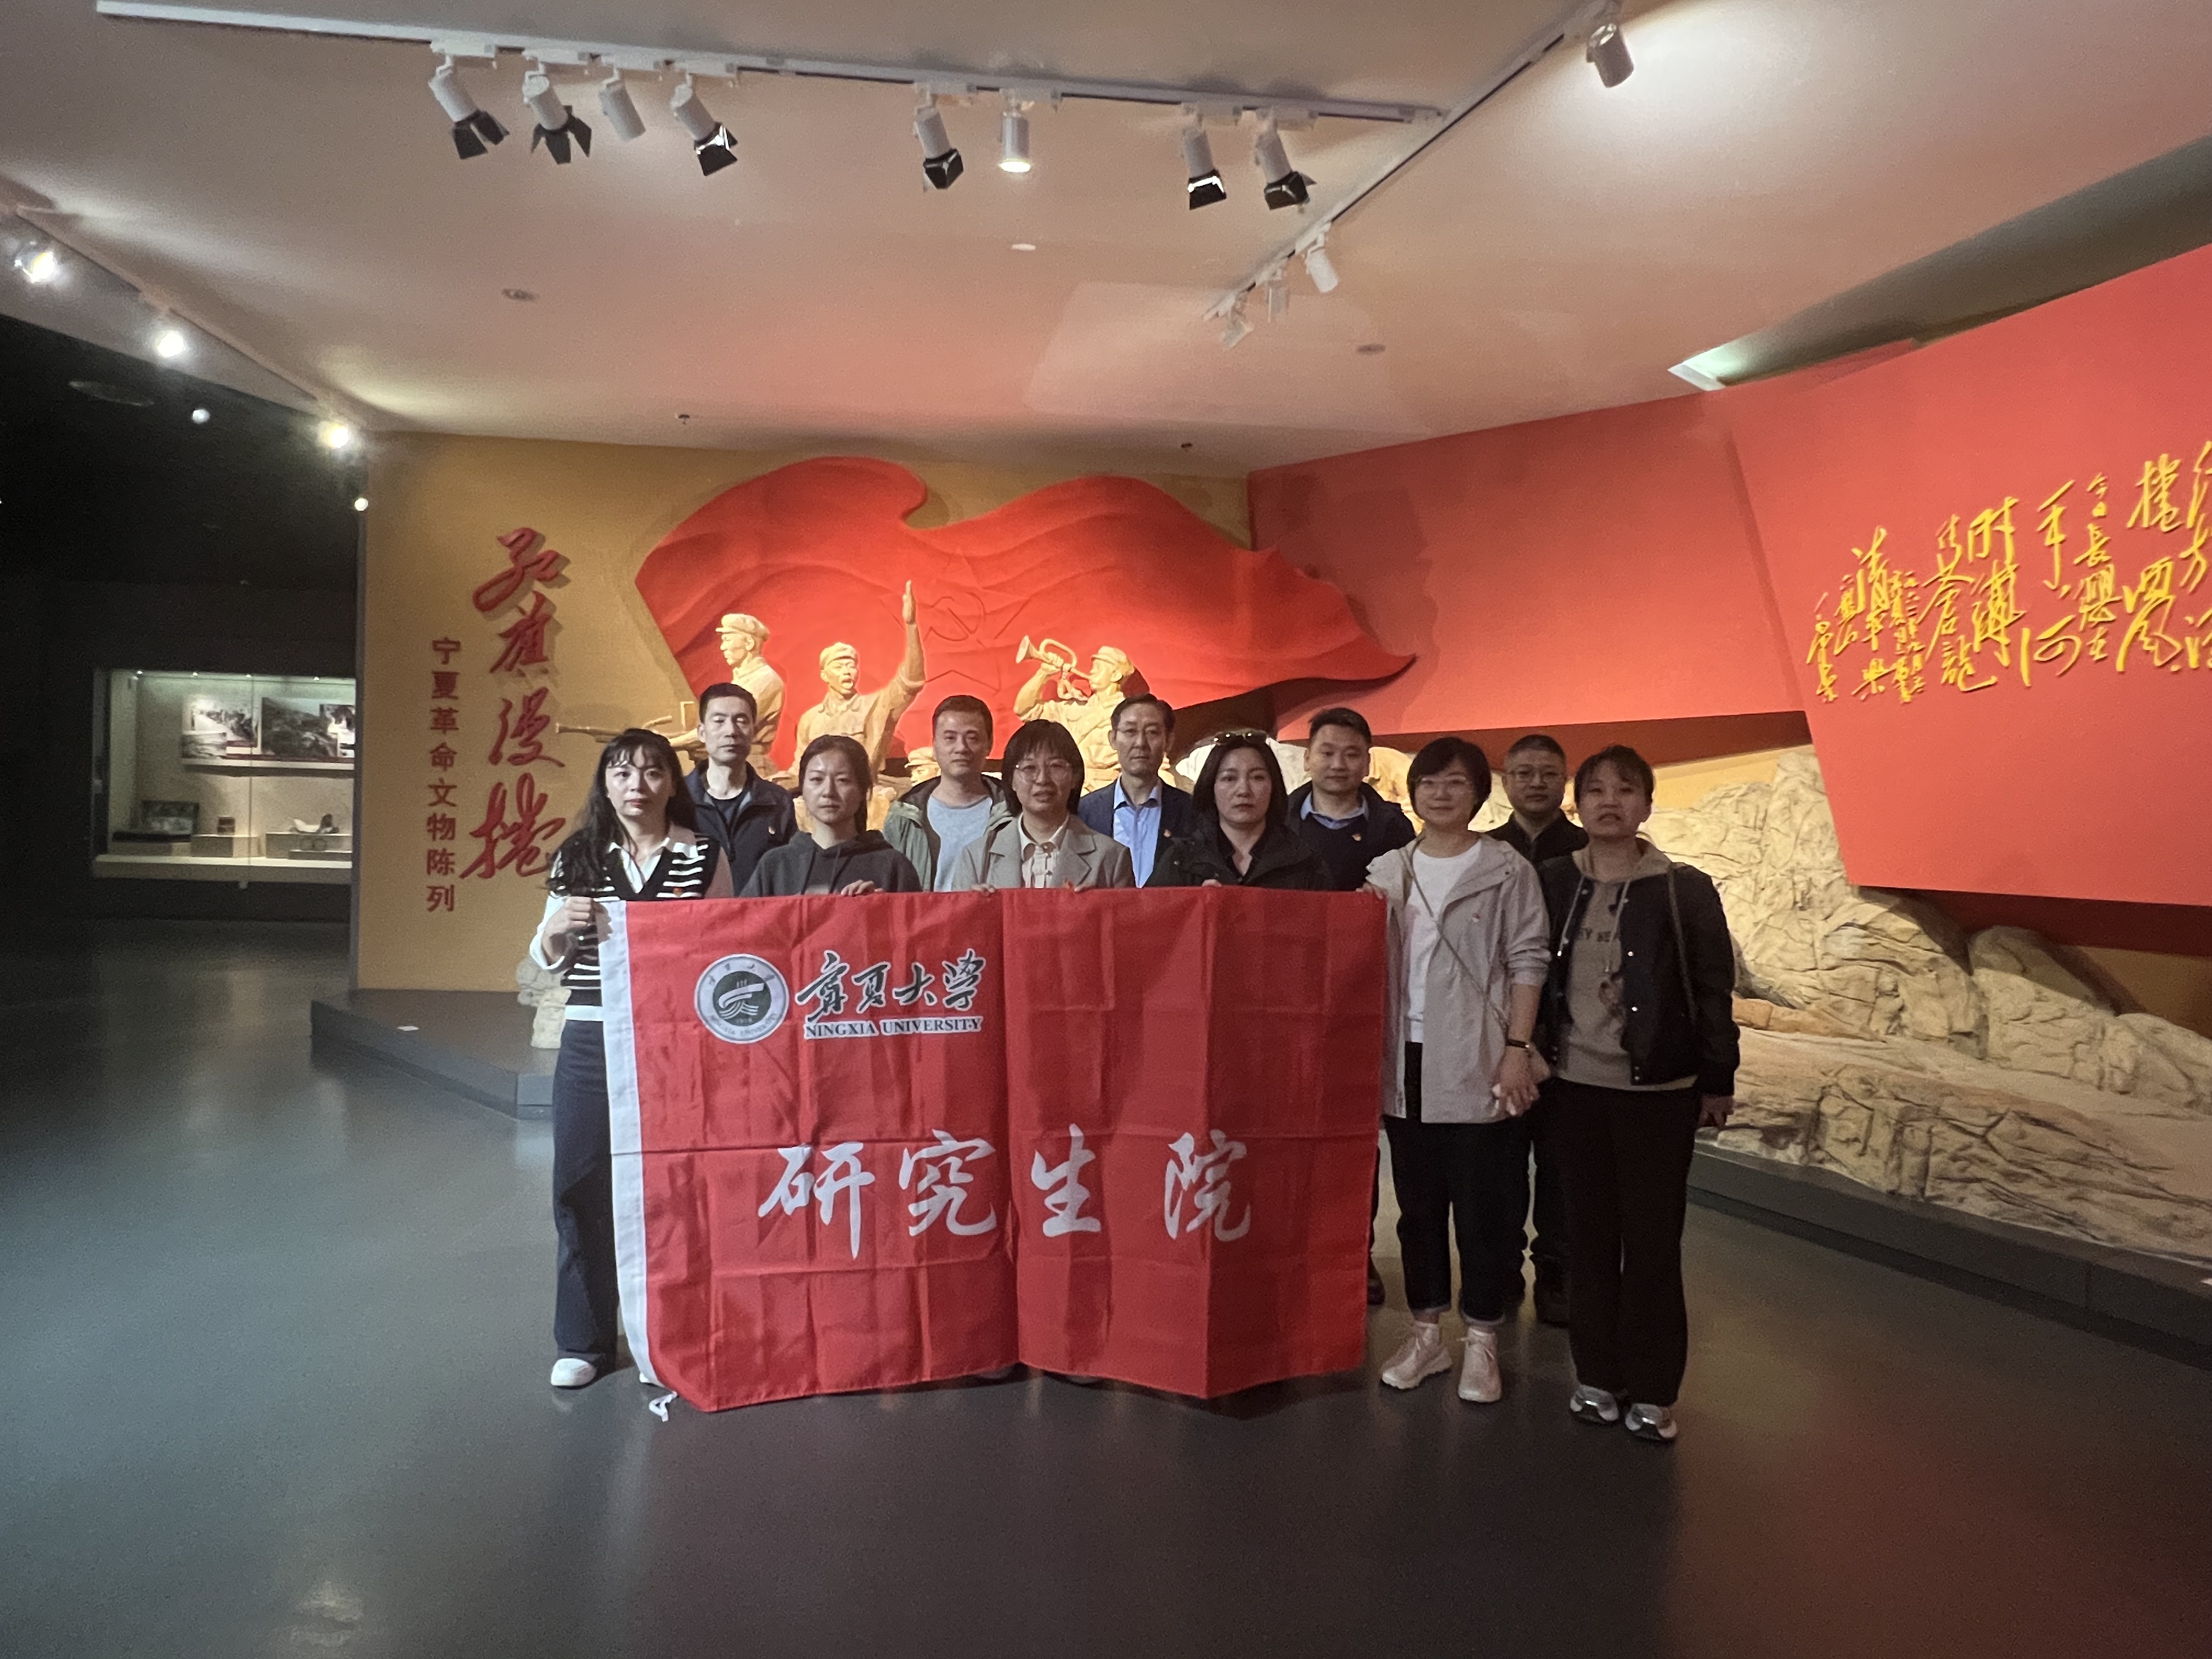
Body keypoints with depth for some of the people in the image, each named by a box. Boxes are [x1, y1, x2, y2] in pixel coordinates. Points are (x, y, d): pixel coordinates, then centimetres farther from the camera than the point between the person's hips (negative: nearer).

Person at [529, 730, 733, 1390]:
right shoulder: (578, 857, 6)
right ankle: (583, 1341, 23)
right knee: (581, 1188, 7)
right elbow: (549, 961, 13)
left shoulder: (705, 856, 0)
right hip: (591, 1042, 2)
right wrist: (557, 925, -8)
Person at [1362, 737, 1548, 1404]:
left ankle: (1481, 1340, 16)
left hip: (1477, 1064, -4)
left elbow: (1527, 963, -4)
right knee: (1417, 1202, 12)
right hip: (1406, 1062, 4)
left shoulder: (1508, 872, -1)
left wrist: (1518, 1048, -11)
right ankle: (1426, 1330, 24)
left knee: (1483, 1206, 3)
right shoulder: (1387, 871, 10)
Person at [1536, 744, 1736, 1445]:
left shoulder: (1686, 890, -6)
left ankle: (1652, 1390, 18)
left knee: (1652, 1241, 5)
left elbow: (1713, 991, -2)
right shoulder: (1551, 882, 1)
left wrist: (1718, 1081, -1)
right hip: (1577, 1085, 2)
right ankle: (1597, 1374, 24)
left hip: (1659, 1091, -2)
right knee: (1592, 1235, 11)